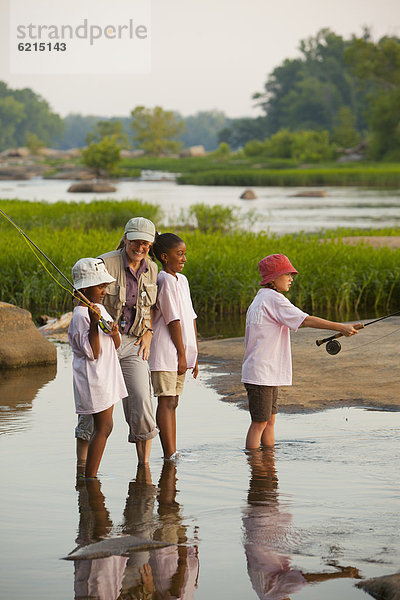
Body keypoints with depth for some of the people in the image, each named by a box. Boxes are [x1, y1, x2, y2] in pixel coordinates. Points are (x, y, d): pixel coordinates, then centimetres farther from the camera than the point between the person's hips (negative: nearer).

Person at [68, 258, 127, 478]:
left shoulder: (100, 309, 13)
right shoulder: (80, 317, -16)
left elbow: (116, 346, 16)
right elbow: (93, 353, -21)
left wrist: (115, 333, -7)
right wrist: (94, 323, -30)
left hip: (107, 377, 9)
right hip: (93, 379, -9)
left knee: (104, 427, 10)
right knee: (104, 427, -9)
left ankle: (91, 475, 13)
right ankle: (89, 477, -5)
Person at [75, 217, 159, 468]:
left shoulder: (151, 269, 5)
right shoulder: (106, 263, -12)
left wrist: (148, 332, 7)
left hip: (133, 343, 4)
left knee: (142, 403, -7)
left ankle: (144, 466, 3)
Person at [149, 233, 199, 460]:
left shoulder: (182, 280, 14)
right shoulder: (165, 281, -12)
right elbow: (173, 320, -14)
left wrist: (194, 355, 14)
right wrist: (182, 354, -14)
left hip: (181, 353, 9)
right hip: (166, 352, -9)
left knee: (173, 403, 12)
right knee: (167, 401, -8)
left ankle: (173, 453, 16)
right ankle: (169, 455, -8)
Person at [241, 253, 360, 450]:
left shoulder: (259, 300, 17)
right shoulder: (273, 299, -14)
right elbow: (305, 320, -20)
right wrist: (340, 327, -21)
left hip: (269, 374, 10)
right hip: (261, 374, -10)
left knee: (270, 420, 12)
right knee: (259, 423, -7)